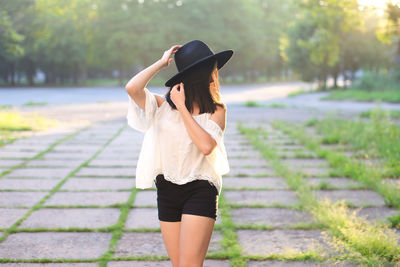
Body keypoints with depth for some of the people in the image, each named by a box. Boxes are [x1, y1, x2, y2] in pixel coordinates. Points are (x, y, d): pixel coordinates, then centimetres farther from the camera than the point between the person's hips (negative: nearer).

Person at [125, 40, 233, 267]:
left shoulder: (216, 110, -2)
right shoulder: (163, 106, -1)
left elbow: (206, 146, -19)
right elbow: (132, 88, -19)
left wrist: (182, 107, -15)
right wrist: (162, 62, -8)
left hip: (200, 191, -3)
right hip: (167, 191, 3)